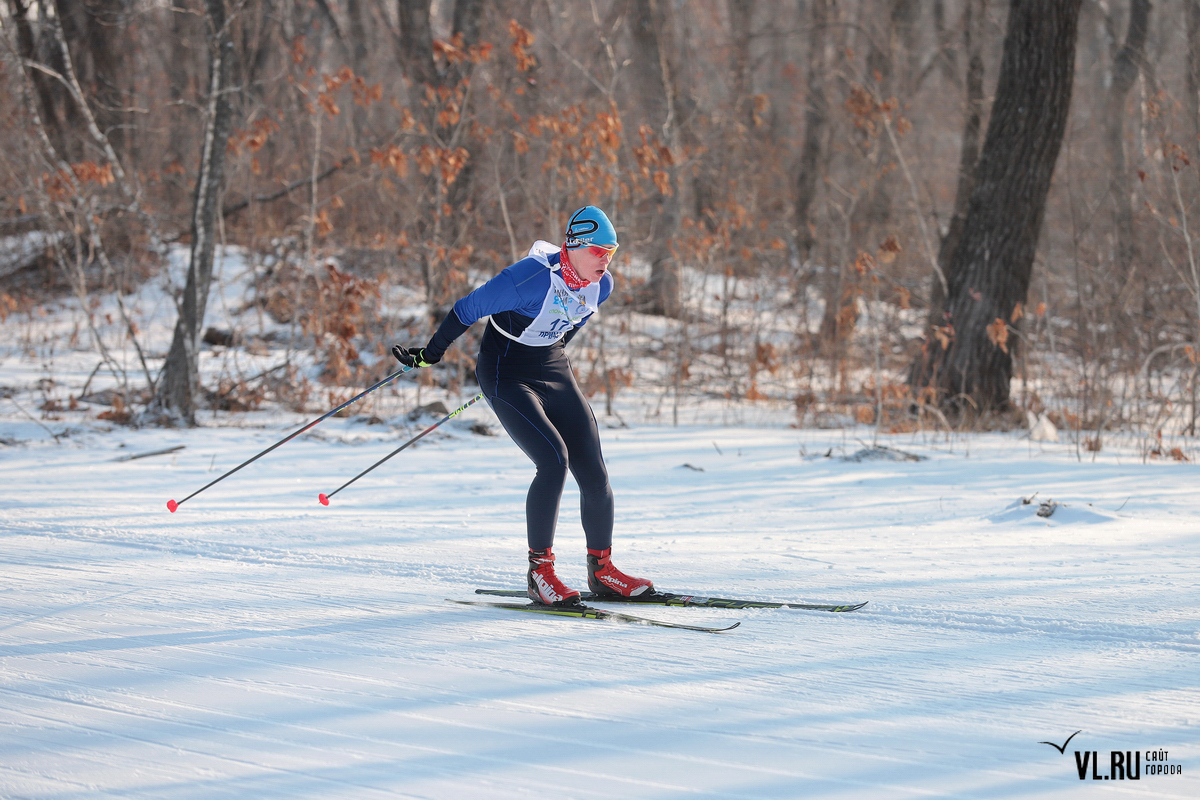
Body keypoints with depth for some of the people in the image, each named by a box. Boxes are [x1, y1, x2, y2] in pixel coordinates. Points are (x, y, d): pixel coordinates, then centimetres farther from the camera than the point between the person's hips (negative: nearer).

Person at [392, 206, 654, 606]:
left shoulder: (600, 285, -6)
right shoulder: (534, 278, -28)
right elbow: (469, 309, -18)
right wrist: (430, 355, -8)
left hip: (554, 372, 7)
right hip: (506, 376, -7)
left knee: (594, 472, -1)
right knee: (554, 460, -22)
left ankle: (602, 570, 15)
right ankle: (540, 572, -12)